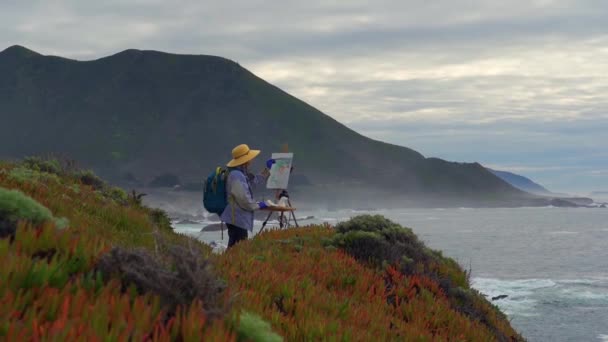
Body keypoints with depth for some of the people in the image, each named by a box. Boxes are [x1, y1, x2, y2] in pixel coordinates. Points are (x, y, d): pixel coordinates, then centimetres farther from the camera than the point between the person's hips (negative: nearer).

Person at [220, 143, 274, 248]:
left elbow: (256, 180, 33)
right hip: (237, 219, -11)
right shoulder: (236, 176, -19)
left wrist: (267, 169, 25)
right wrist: (258, 205, -8)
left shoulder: (242, 174, 14)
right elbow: (244, 200, -22)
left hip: (239, 218, 11)